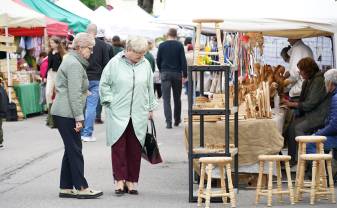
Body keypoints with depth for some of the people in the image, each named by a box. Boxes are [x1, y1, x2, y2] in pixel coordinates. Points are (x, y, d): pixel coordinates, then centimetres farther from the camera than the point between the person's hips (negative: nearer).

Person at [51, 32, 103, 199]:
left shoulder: (71, 61, 20)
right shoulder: (74, 65, -14)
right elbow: (74, 94, -19)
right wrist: (79, 118, -18)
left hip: (61, 112, 10)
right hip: (67, 114, -10)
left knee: (71, 150, 11)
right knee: (75, 150, -6)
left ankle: (65, 188, 14)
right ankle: (81, 188, -2)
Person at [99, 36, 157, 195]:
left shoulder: (145, 65, 8)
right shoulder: (115, 64, -3)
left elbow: (150, 88, 16)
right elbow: (104, 85, 3)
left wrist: (150, 108, 15)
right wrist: (110, 102, -4)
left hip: (139, 116, 3)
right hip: (118, 114, -3)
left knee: (135, 149, 4)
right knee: (118, 147, -3)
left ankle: (131, 181, 12)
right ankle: (120, 180, 3)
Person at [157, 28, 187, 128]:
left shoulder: (162, 45, 0)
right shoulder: (179, 45, -3)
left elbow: (158, 61, 6)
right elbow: (183, 61, -7)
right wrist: (185, 75, -4)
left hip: (165, 74, -1)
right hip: (177, 74, 1)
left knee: (166, 99, -2)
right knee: (177, 98, 15)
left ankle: (168, 122, -12)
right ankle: (177, 120, 25)